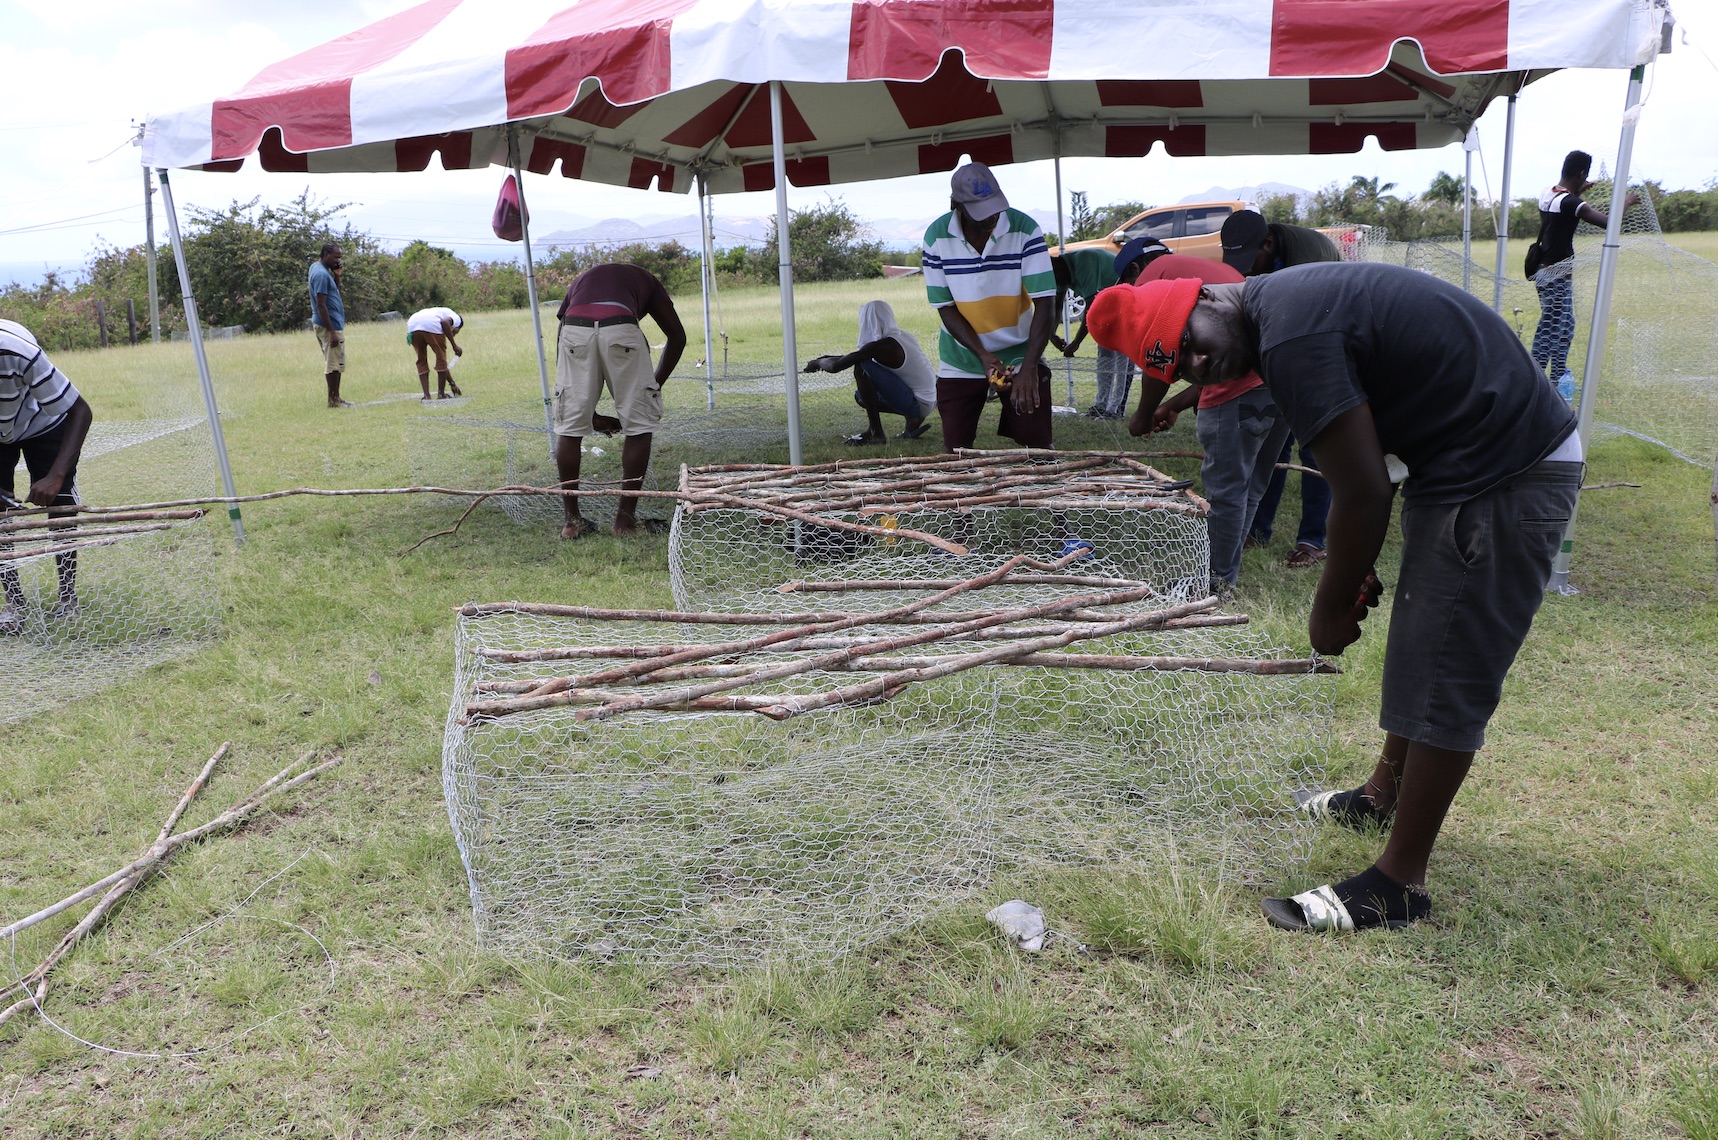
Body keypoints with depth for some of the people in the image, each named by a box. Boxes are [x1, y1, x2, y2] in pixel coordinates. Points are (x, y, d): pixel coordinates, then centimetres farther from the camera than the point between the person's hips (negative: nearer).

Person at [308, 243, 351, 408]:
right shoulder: (321, 273, -17)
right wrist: (332, 331, -23)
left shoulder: (318, 268, 13)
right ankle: (333, 400, -1)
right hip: (330, 325, -10)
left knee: (336, 363, 13)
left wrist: (336, 274, 5)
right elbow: (321, 305, -21)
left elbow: (335, 289, 22)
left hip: (333, 324, 10)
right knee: (334, 364, -5)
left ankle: (335, 398, 17)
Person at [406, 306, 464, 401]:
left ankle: (426, 396, 14)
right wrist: (454, 345, 1)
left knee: (421, 361, 20)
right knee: (441, 358, 11)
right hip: (431, 325, -7)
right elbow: (445, 322, -6)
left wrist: (452, 383, 45)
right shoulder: (456, 318, 25)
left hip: (412, 326, 7)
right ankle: (441, 394, 16)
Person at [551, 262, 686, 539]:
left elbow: (561, 352, 32)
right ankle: (625, 518, 15)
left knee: (568, 426, 15)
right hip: (622, 330, -2)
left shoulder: (580, 281, 39)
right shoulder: (644, 279, 37)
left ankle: (572, 520, 21)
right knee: (640, 425, 13)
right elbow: (677, 336, 28)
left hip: (574, 331, 2)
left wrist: (590, 415, 34)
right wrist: (655, 385, 34)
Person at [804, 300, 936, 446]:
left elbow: (836, 366, -16)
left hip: (918, 404, -9)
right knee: (861, 396, 20)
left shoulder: (882, 346, -19)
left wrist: (818, 363, 5)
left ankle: (875, 433, -12)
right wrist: (826, 358, 20)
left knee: (862, 368, -17)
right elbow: (856, 356, 24)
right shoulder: (898, 336, 9)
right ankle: (911, 419, 10)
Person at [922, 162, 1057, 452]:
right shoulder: (937, 236, -13)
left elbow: (1045, 303, -19)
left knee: (1036, 443, -4)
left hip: (1020, 354, -1)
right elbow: (945, 307, -9)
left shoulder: (1025, 230, -16)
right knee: (956, 447, 2)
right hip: (960, 361, 1)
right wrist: (983, 355, -21)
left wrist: (1028, 367, -28)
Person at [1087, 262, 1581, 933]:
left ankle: (1399, 884, 7)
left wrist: (1331, 610, -8)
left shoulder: (1291, 338, -23)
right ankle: (1385, 795, 40)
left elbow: (1363, 496, -21)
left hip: (1502, 480, -10)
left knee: (1445, 678, -4)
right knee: (1423, 648, 22)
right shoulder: (1286, 299, 8)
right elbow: (1366, 468, 14)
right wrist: (1356, 573, 14)